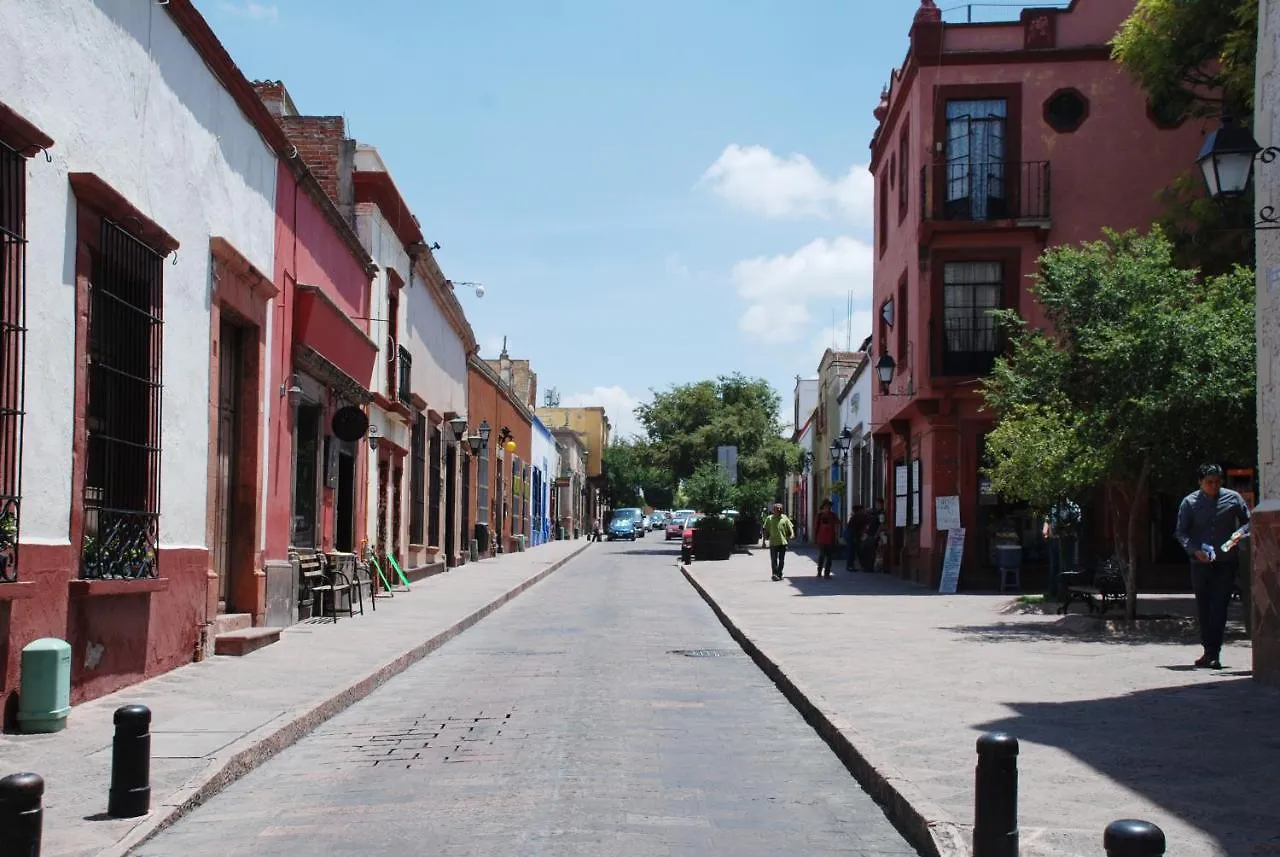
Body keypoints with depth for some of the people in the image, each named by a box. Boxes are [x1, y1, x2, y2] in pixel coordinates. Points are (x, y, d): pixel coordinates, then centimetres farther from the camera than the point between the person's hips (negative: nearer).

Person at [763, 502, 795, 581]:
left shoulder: (785, 518, 9)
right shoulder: (769, 518, 5)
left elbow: (790, 528, 8)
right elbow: (766, 530, 8)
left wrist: (792, 534, -12)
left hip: (783, 542, 2)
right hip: (773, 542, -2)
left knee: (781, 560, 8)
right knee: (774, 559, -8)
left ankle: (779, 574, 18)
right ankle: (775, 574, -13)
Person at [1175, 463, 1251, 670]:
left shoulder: (1233, 498, 3)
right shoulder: (1189, 502, 1)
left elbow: (1248, 520, 12)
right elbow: (1180, 532, 2)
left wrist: (1240, 533, -10)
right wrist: (1195, 550, -15)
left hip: (1226, 562, -1)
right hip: (1200, 563, 1)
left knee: (1219, 607, -8)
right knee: (1203, 608, 7)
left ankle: (1213, 654, -10)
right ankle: (1210, 651, 18)